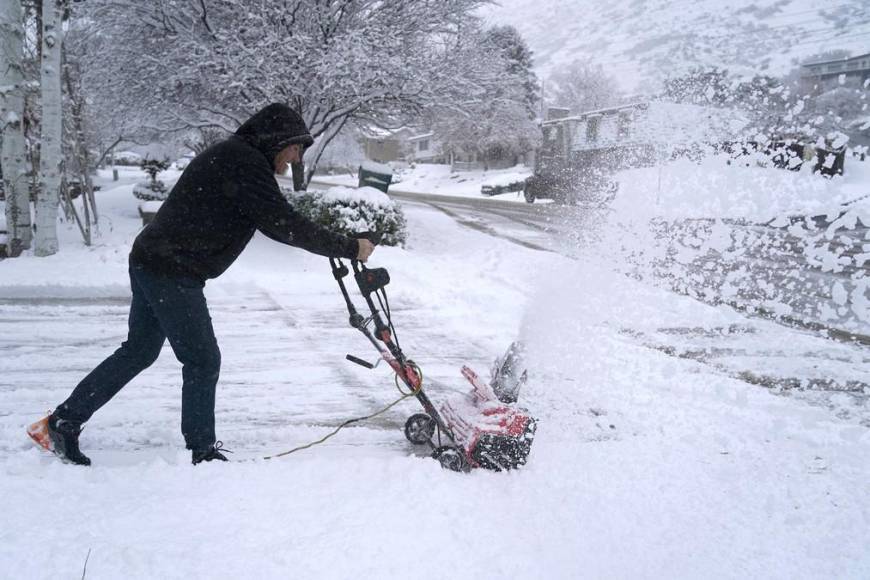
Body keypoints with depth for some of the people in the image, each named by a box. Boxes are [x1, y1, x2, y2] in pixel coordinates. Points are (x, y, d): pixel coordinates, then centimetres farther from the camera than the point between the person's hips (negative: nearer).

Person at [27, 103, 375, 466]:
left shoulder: (233, 157, 16)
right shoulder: (244, 163, -16)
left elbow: (273, 221, 22)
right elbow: (283, 225, -21)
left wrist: (332, 244, 15)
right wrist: (350, 248, -14)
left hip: (151, 262, 10)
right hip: (172, 272, -10)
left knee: (140, 350, 18)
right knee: (202, 360, -2)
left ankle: (62, 422, 27)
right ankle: (202, 453, 8)